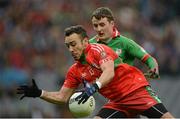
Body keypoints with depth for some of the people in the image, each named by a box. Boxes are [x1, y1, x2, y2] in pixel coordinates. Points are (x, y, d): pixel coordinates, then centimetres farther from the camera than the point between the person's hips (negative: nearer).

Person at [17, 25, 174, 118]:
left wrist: (94, 86, -45)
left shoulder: (98, 49, -12)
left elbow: (109, 72, -29)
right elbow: (62, 97, 12)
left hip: (136, 89, -7)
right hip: (117, 102, 7)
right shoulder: (75, 71, 8)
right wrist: (39, 93, 0)